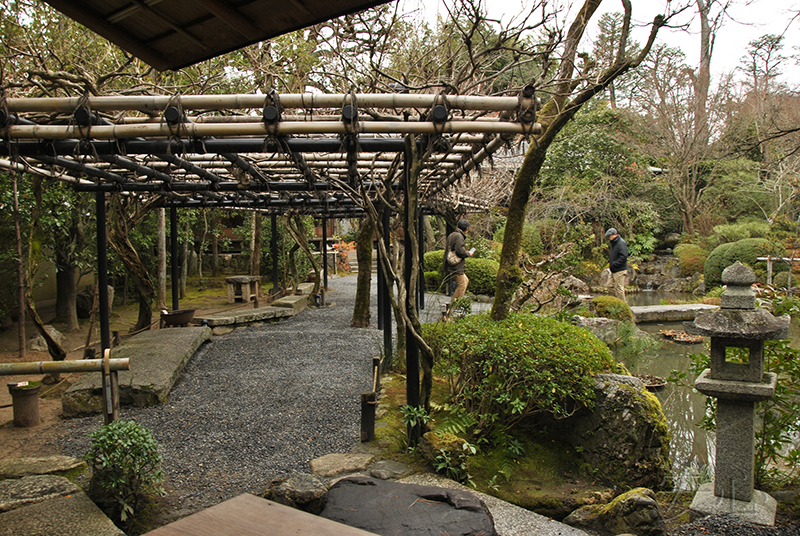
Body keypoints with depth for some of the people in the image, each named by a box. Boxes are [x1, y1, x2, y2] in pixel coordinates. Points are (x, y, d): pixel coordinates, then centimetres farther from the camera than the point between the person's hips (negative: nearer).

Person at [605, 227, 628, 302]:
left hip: (620, 271, -9)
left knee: (619, 288, -7)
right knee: (614, 288, 11)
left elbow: (623, 257, -20)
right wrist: (609, 263, 12)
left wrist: (613, 264, -20)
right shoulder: (613, 243, 18)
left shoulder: (621, 243, -12)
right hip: (614, 271, 9)